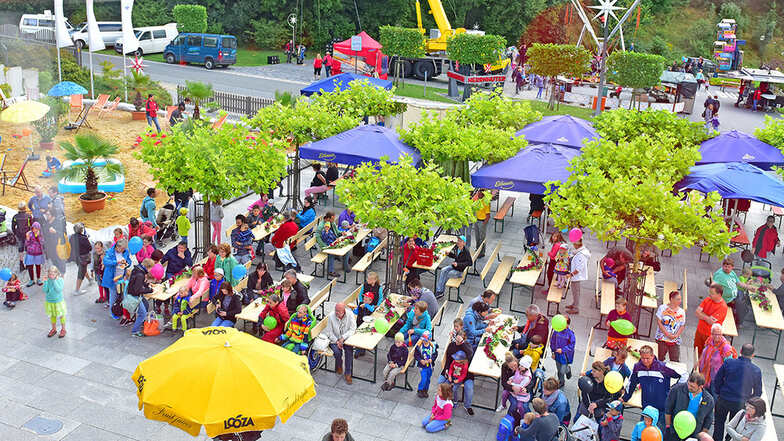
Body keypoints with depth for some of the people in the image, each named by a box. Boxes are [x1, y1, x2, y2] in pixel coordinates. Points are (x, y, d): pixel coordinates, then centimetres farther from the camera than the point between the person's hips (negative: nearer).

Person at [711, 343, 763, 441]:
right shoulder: (756, 370, -10)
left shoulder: (728, 363, -12)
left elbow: (717, 380, -4)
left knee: (719, 423, 19)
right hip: (740, 404, 0)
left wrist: (719, 393, 12)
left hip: (723, 400, 0)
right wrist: (748, 400, 16)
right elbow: (758, 392, 0)